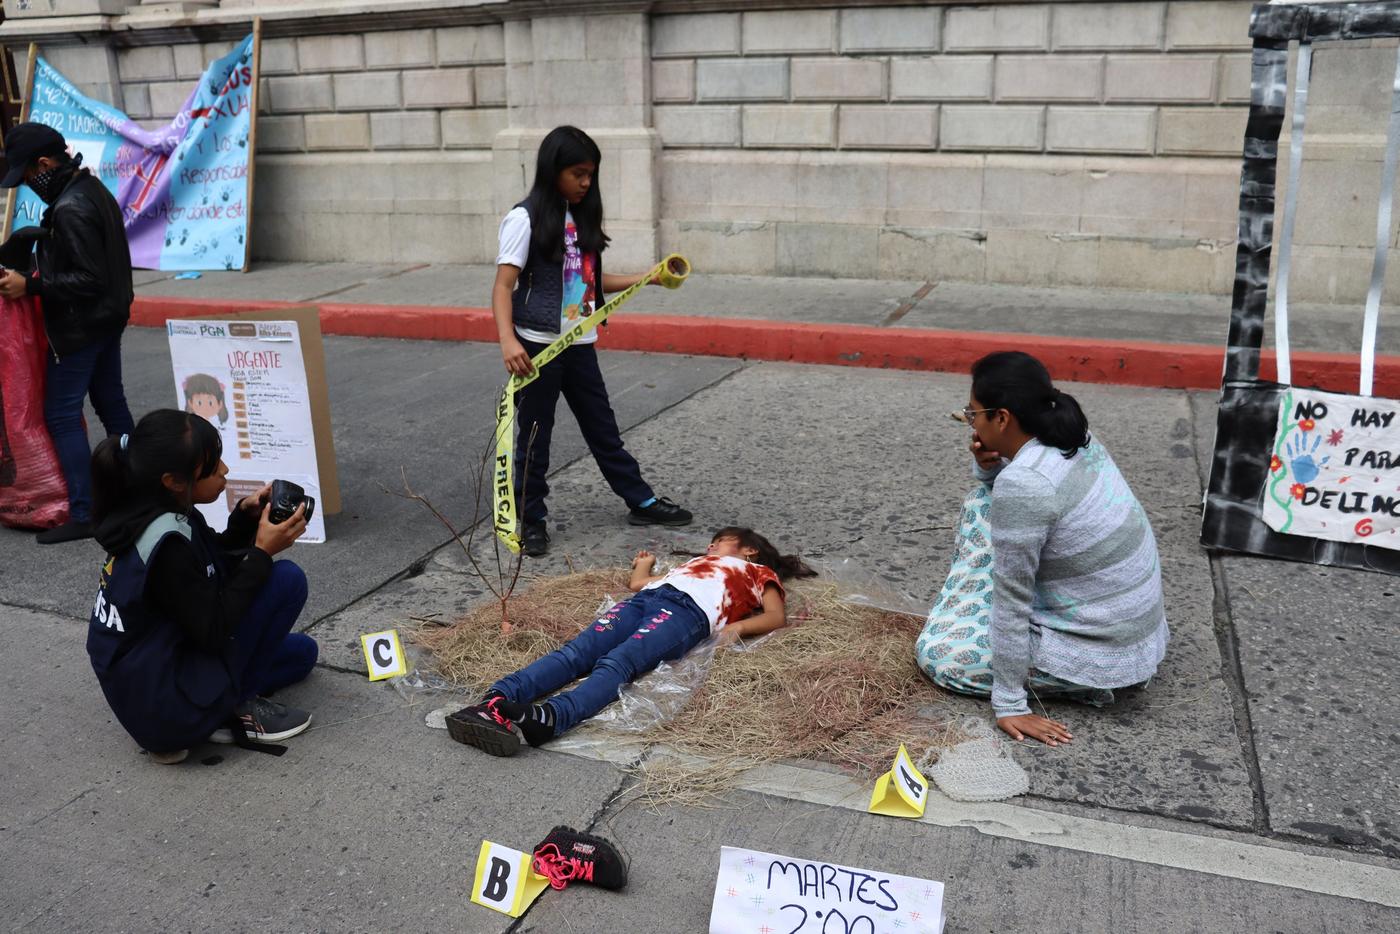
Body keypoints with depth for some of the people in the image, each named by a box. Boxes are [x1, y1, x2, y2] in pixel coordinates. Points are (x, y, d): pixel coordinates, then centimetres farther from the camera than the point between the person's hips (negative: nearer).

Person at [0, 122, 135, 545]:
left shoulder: (70, 209, -22)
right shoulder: (92, 188, 8)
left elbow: (88, 280, -25)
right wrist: (36, 271, 9)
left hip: (81, 327, -10)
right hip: (109, 318, 10)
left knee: (61, 414, -4)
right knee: (111, 403, 17)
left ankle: (82, 513, -3)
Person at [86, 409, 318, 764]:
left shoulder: (153, 512, 1)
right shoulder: (165, 541, -27)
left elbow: (215, 568, 15)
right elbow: (214, 631, -22)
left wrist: (246, 517, -2)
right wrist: (262, 552, -18)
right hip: (167, 708, -9)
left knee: (301, 651, 21)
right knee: (286, 578, -12)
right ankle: (235, 711, -4)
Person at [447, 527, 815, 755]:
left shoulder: (759, 571, 31)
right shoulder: (697, 563, 44)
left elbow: (776, 616, 11)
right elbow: (637, 583, 37)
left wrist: (737, 626, -5)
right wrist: (643, 565, 58)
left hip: (689, 611, -5)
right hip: (647, 598, 5)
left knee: (616, 663, -33)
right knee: (575, 653, -24)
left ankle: (547, 719, -58)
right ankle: (495, 700, -46)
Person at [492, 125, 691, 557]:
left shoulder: (581, 216, 8)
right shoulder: (525, 218, -12)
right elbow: (502, 286, -18)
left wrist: (646, 279, 10)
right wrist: (508, 340, -31)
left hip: (579, 343, 6)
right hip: (537, 345, -6)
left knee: (603, 428, 17)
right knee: (534, 436, 6)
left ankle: (640, 502, 28)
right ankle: (531, 521, 20)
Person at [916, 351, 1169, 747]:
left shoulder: (1022, 483, -28)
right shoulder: (1074, 441, -1)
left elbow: (1013, 598, -23)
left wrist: (1008, 703, -16)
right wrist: (988, 467, -5)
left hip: (1098, 654, -9)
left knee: (936, 653, 1)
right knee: (984, 503, 10)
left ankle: (1071, 680, 1)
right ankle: (965, 613, 22)